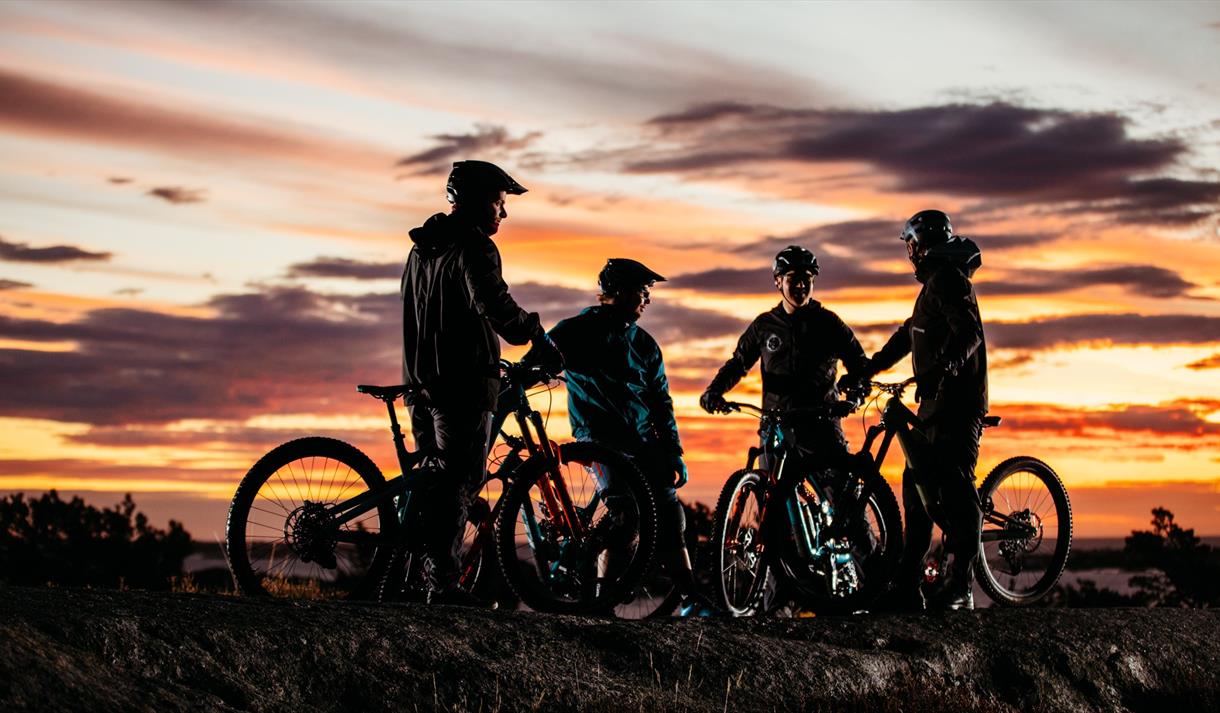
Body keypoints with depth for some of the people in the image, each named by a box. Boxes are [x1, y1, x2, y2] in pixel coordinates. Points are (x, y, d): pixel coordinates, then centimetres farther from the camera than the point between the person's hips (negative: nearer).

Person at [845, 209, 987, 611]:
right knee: (917, 485, 9)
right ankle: (908, 589, 11)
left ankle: (961, 586, -16)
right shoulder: (936, 283, 23)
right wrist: (868, 369, 36)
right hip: (938, 402, 11)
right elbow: (908, 336, 34)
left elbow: (969, 332, -25)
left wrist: (940, 368, -40)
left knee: (953, 482, -14)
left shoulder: (947, 278, -10)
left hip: (957, 401, -11)